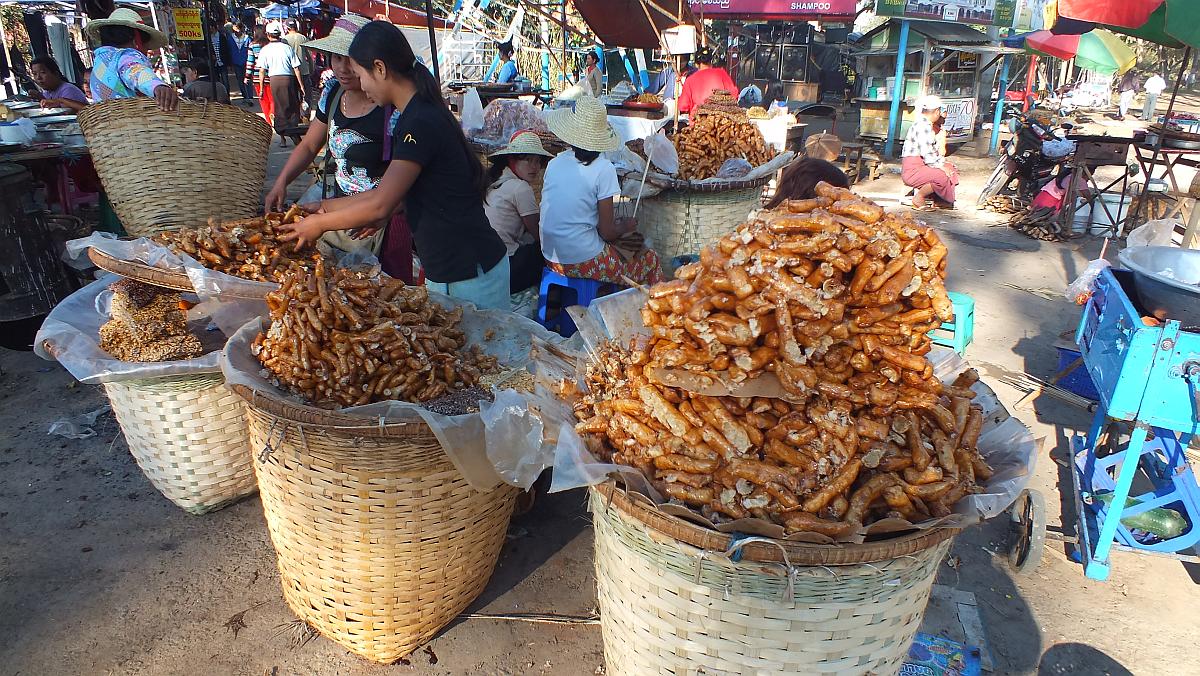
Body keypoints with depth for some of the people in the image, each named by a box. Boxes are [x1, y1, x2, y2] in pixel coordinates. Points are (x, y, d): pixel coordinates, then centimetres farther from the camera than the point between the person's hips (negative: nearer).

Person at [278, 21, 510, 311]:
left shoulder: (420, 124, -19)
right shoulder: (417, 116, 12)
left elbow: (381, 205, -19)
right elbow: (392, 193, 18)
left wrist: (320, 224, -5)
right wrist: (325, 206, 18)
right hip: (444, 272, 9)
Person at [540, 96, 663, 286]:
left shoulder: (554, 163, 2)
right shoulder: (603, 169, -14)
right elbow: (607, 232, -12)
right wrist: (625, 226, 10)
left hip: (552, 258, 7)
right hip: (584, 262, -6)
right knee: (651, 260, 16)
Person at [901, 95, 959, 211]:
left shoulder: (927, 124, 17)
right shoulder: (923, 125, -17)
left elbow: (934, 149, 21)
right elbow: (926, 153, -22)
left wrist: (943, 162, 8)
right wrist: (941, 166, -14)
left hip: (921, 164, 11)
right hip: (912, 169, -11)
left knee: (952, 170, 12)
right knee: (942, 177, -28)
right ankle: (918, 199, -9)